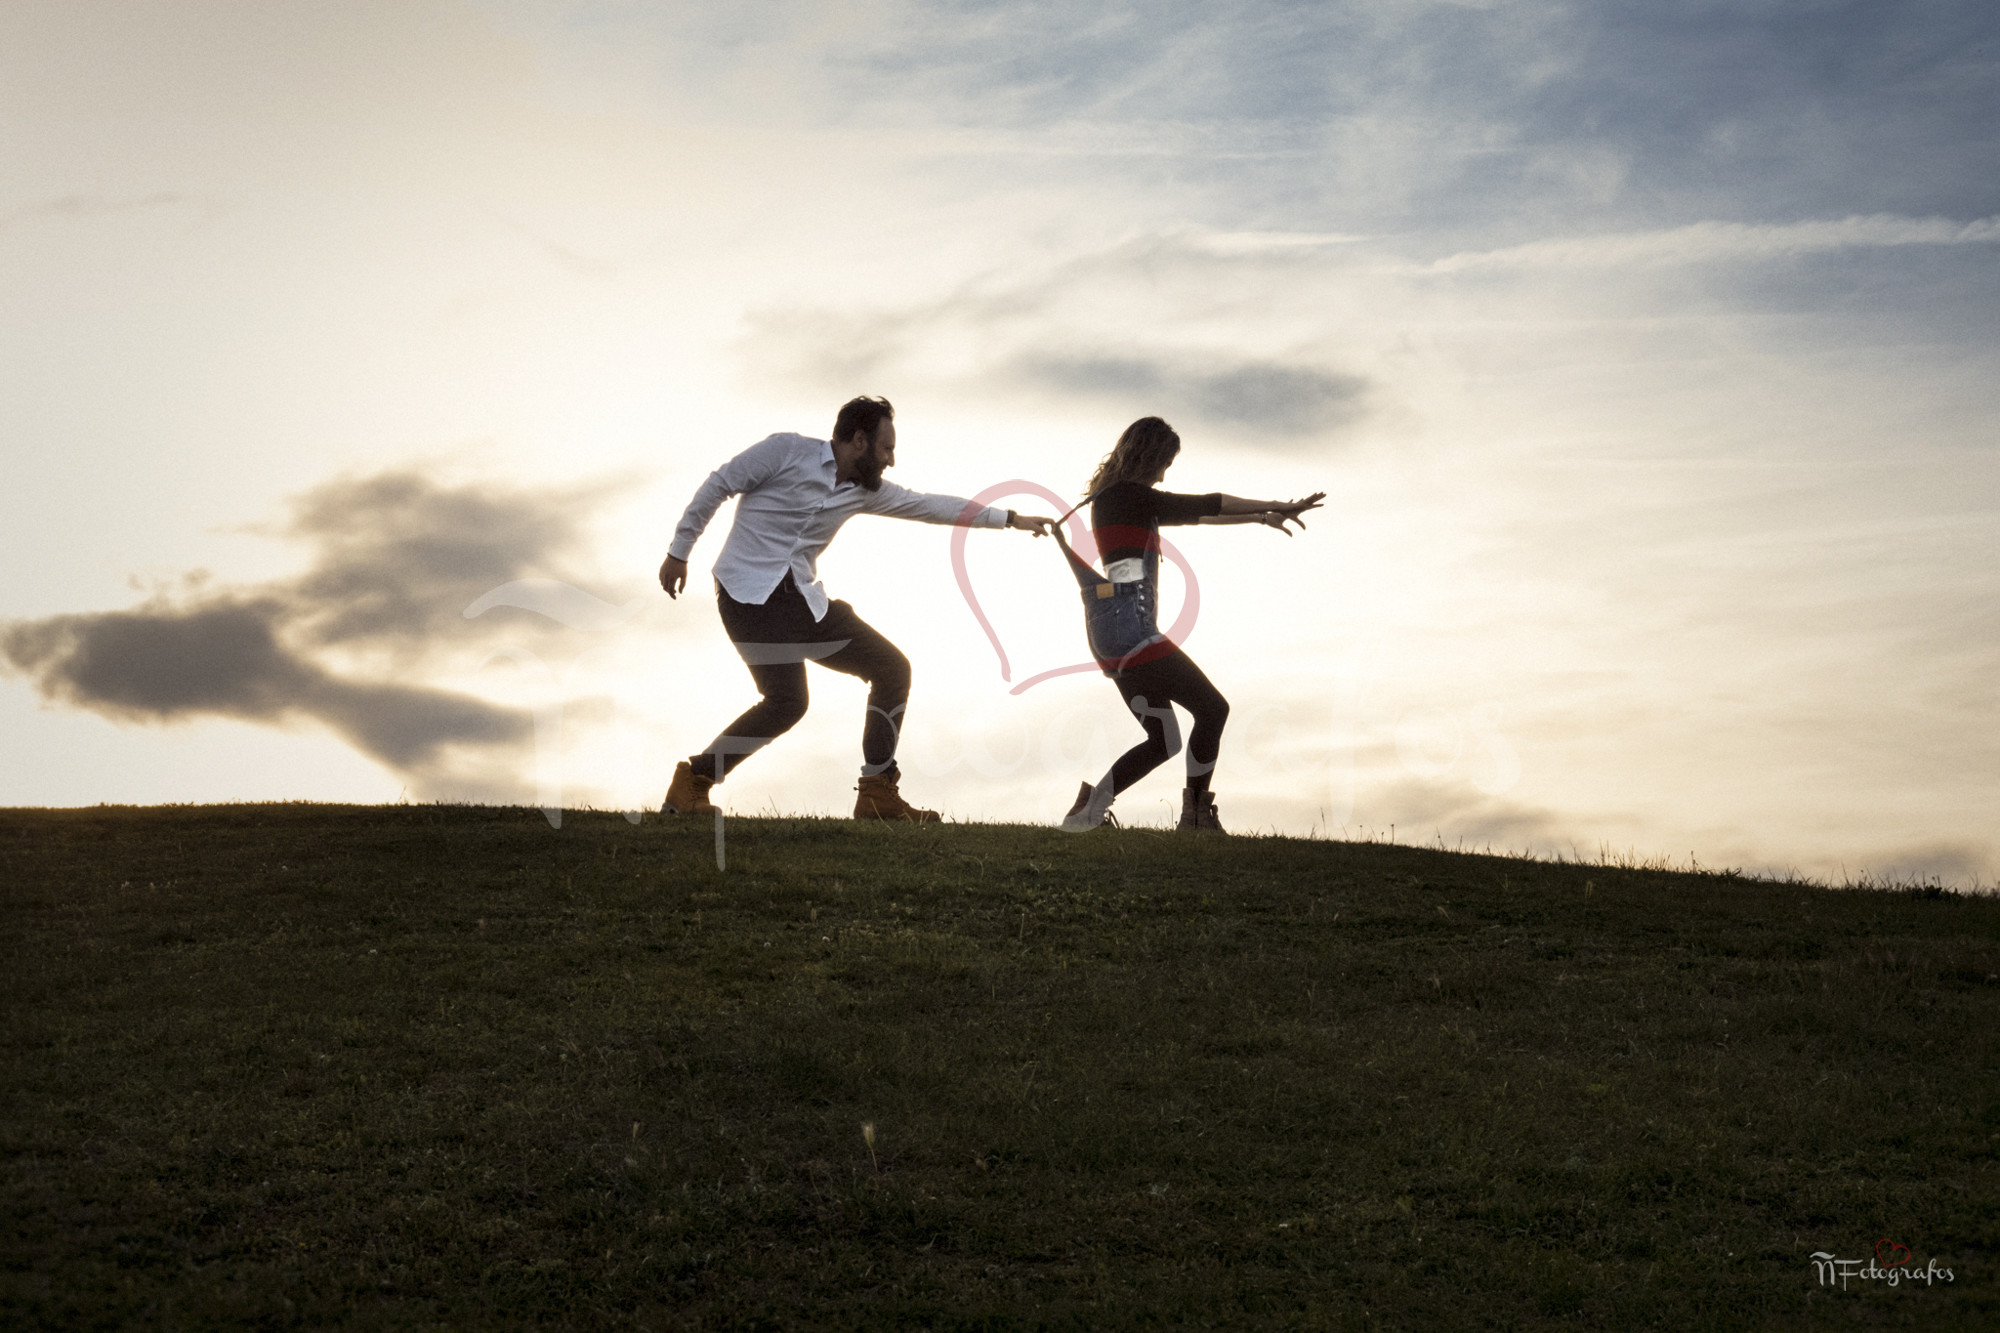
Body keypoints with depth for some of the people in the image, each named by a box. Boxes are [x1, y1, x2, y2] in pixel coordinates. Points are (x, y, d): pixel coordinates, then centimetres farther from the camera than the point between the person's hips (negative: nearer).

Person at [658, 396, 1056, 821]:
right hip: (749, 592, -8)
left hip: (803, 601, 8)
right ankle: (690, 784, -11)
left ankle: (877, 794, 6)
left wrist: (1010, 519, 21)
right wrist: (679, 552, 0)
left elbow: (930, 506, 19)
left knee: (891, 668, 1)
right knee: (787, 700, -24)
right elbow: (717, 486, 0)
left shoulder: (864, 490, 12)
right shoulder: (786, 451, -6)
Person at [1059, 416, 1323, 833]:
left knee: (1163, 743, 11)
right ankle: (1197, 815, -4)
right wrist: (1273, 508, 0)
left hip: (1115, 635, 10)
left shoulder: (1131, 501, 21)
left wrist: (1262, 516, 29)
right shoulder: (1123, 494, -8)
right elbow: (1203, 505, -7)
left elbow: (1194, 516, 28)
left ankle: (1085, 812, 8)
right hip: (1127, 630, -10)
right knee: (1212, 708, -8)